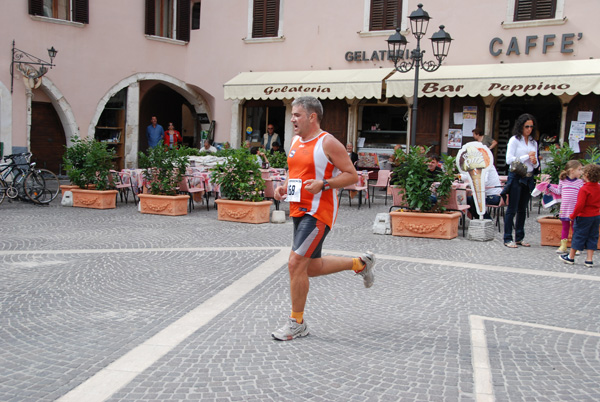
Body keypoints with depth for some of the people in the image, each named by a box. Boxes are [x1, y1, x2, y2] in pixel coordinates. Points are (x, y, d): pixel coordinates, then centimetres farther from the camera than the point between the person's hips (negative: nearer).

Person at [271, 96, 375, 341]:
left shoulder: (328, 143, -11)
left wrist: (322, 184, -23)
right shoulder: (295, 142, 12)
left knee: (296, 263, -12)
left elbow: (352, 175, -11)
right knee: (312, 267, 15)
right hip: (299, 211, 9)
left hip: (318, 213, -9)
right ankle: (360, 263, 37)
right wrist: (283, 187, 6)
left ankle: (297, 323, 3)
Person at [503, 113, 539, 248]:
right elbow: (509, 160, -13)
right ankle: (508, 239, 0)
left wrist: (535, 162, -7)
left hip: (528, 178, 6)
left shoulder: (533, 142, 14)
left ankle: (519, 238, 18)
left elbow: (536, 164, 16)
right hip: (516, 177, -6)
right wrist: (527, 157, -12)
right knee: (512, 209, -4)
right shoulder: (514, 140, -4)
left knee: (522, 209, 11)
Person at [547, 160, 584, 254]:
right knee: (565, 227, 9)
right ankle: (563, 246, 16)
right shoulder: (562, 181, 1)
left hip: (575, 210, -1)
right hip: (564, 209, 1)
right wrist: (549, 186, 8)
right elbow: (558, 192, 12)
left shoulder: (580, 182, 2)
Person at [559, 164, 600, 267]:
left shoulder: (584, 189, -20)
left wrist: (573, 215, -12)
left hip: (584, 217, -6)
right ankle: (589, 260, 8)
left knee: (578, 236, 6)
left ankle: (571, 257, 18)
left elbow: (580, 205, -22)